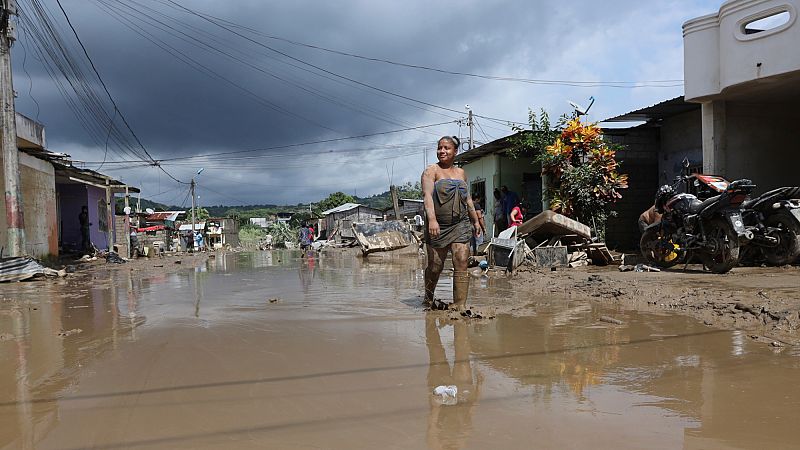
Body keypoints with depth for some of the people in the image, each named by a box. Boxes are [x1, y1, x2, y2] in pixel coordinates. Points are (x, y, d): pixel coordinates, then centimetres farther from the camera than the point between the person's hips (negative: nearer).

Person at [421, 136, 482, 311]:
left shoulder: (461, 173, 16)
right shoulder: (431, 171, -1)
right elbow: (427, 196, -16)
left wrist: (475, 220, 23)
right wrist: (431, 219, -29)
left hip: (460, 225, 4)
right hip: (438, 226, -3)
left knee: (461, 265, -9)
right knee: (435, 267, 5)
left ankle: (460, 306, -7)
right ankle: (428, 299, 30)